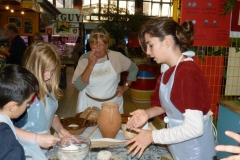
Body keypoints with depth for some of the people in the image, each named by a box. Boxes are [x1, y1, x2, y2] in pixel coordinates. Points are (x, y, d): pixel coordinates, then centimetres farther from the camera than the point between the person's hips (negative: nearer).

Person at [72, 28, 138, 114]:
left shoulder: (116, 56, -9)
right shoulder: (84, 58, -9)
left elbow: (134, 68, 7)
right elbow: (78, 86, -17)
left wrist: (126, 86, 0)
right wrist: (90, 65, -25)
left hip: (113, 103, 1)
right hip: (89, 103, 0)